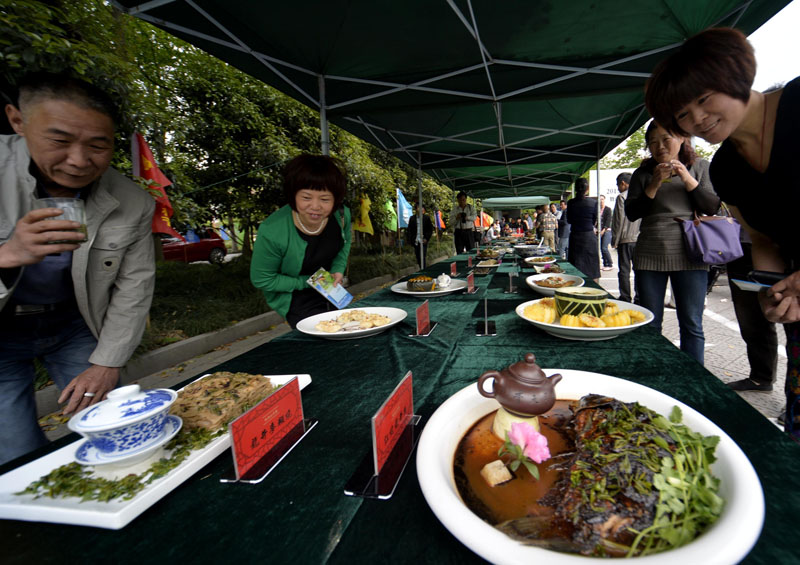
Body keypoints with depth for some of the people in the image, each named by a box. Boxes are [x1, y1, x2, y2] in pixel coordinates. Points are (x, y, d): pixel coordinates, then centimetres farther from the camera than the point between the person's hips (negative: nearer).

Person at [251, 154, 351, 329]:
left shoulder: (341, 214, -20)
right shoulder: (271, 232, -33)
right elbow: (261, 280, -18)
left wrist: (339, 270, -13)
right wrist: (307, 282, -21)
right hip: (295, 299, -5)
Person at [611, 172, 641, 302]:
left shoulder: (622, 197, -8)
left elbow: (619, 220, -11)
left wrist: (615, 241, -5)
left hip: (625, 239, -6)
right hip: (639, 239, 6)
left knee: (624, 270, 0)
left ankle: (625, 299, 3)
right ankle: (639, 299, 13)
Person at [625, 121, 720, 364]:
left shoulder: (700, 167, 10)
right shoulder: (643, 173, 9)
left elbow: (714, 207, 2)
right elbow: (631, 213, 1)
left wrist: (688, 180, -8)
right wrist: (654, 185, -11)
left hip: (689, 254, 0)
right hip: (649, 255, 0)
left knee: (691, 325, 3)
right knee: (650, 324, 6)